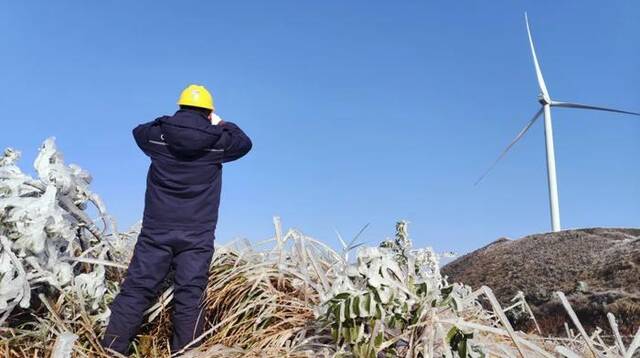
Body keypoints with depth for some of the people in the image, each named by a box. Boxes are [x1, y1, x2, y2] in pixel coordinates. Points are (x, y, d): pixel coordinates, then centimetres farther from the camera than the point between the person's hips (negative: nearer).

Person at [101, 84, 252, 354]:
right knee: (190, 298, 1)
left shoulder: (158, 135, 2)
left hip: (157, 231, 1)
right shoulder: (217, 141, -1)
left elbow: (138, 131, 25)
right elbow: (244, 143, 19)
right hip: (197, 235, -1)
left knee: (135, 290, 4)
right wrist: (221, 124, 31)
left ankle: (110, 350, 5)